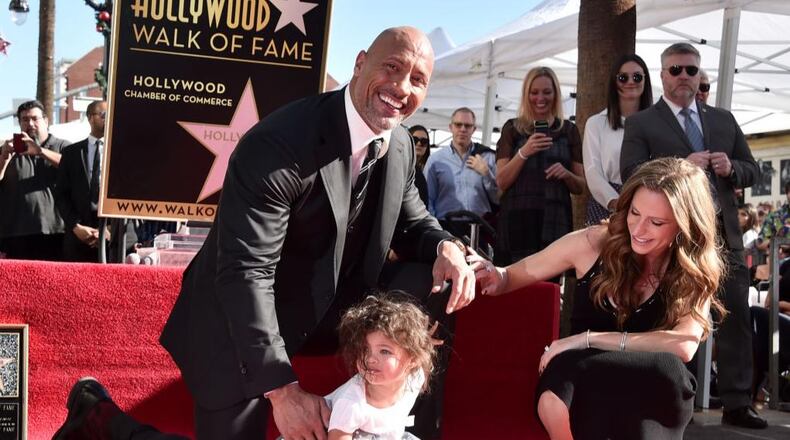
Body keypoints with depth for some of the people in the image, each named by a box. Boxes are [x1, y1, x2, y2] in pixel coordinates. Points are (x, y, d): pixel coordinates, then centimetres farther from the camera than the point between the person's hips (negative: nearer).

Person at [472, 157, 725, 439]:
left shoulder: (696, 273, -3)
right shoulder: (595, 243, -3)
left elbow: (684, 345, -21)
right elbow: (514, 276, 8)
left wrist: (586, 340, -24)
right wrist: (496, 276, -17)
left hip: (645, 400, -1)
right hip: (576, 391, 1)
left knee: (669, 371, -36)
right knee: (562, 372, -36)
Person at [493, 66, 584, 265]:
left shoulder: (568, 130, 12)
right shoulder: (512, 128, 9)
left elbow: (580, 187, 15)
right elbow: (501, 182, 2)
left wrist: (566, 174, -6)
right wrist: (524, 152, -11)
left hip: (554, 223, 1)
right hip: (517, 220, -1)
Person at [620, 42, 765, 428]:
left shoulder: (724, 120, 16)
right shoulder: (641, 123, 2)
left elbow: (752, 170, 16)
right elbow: (631, 173, -10)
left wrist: (731, 167, -7)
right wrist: (680, 167, -20)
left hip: (723, 233, 4)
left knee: (736, 318, 2)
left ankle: (736, 403, 8)